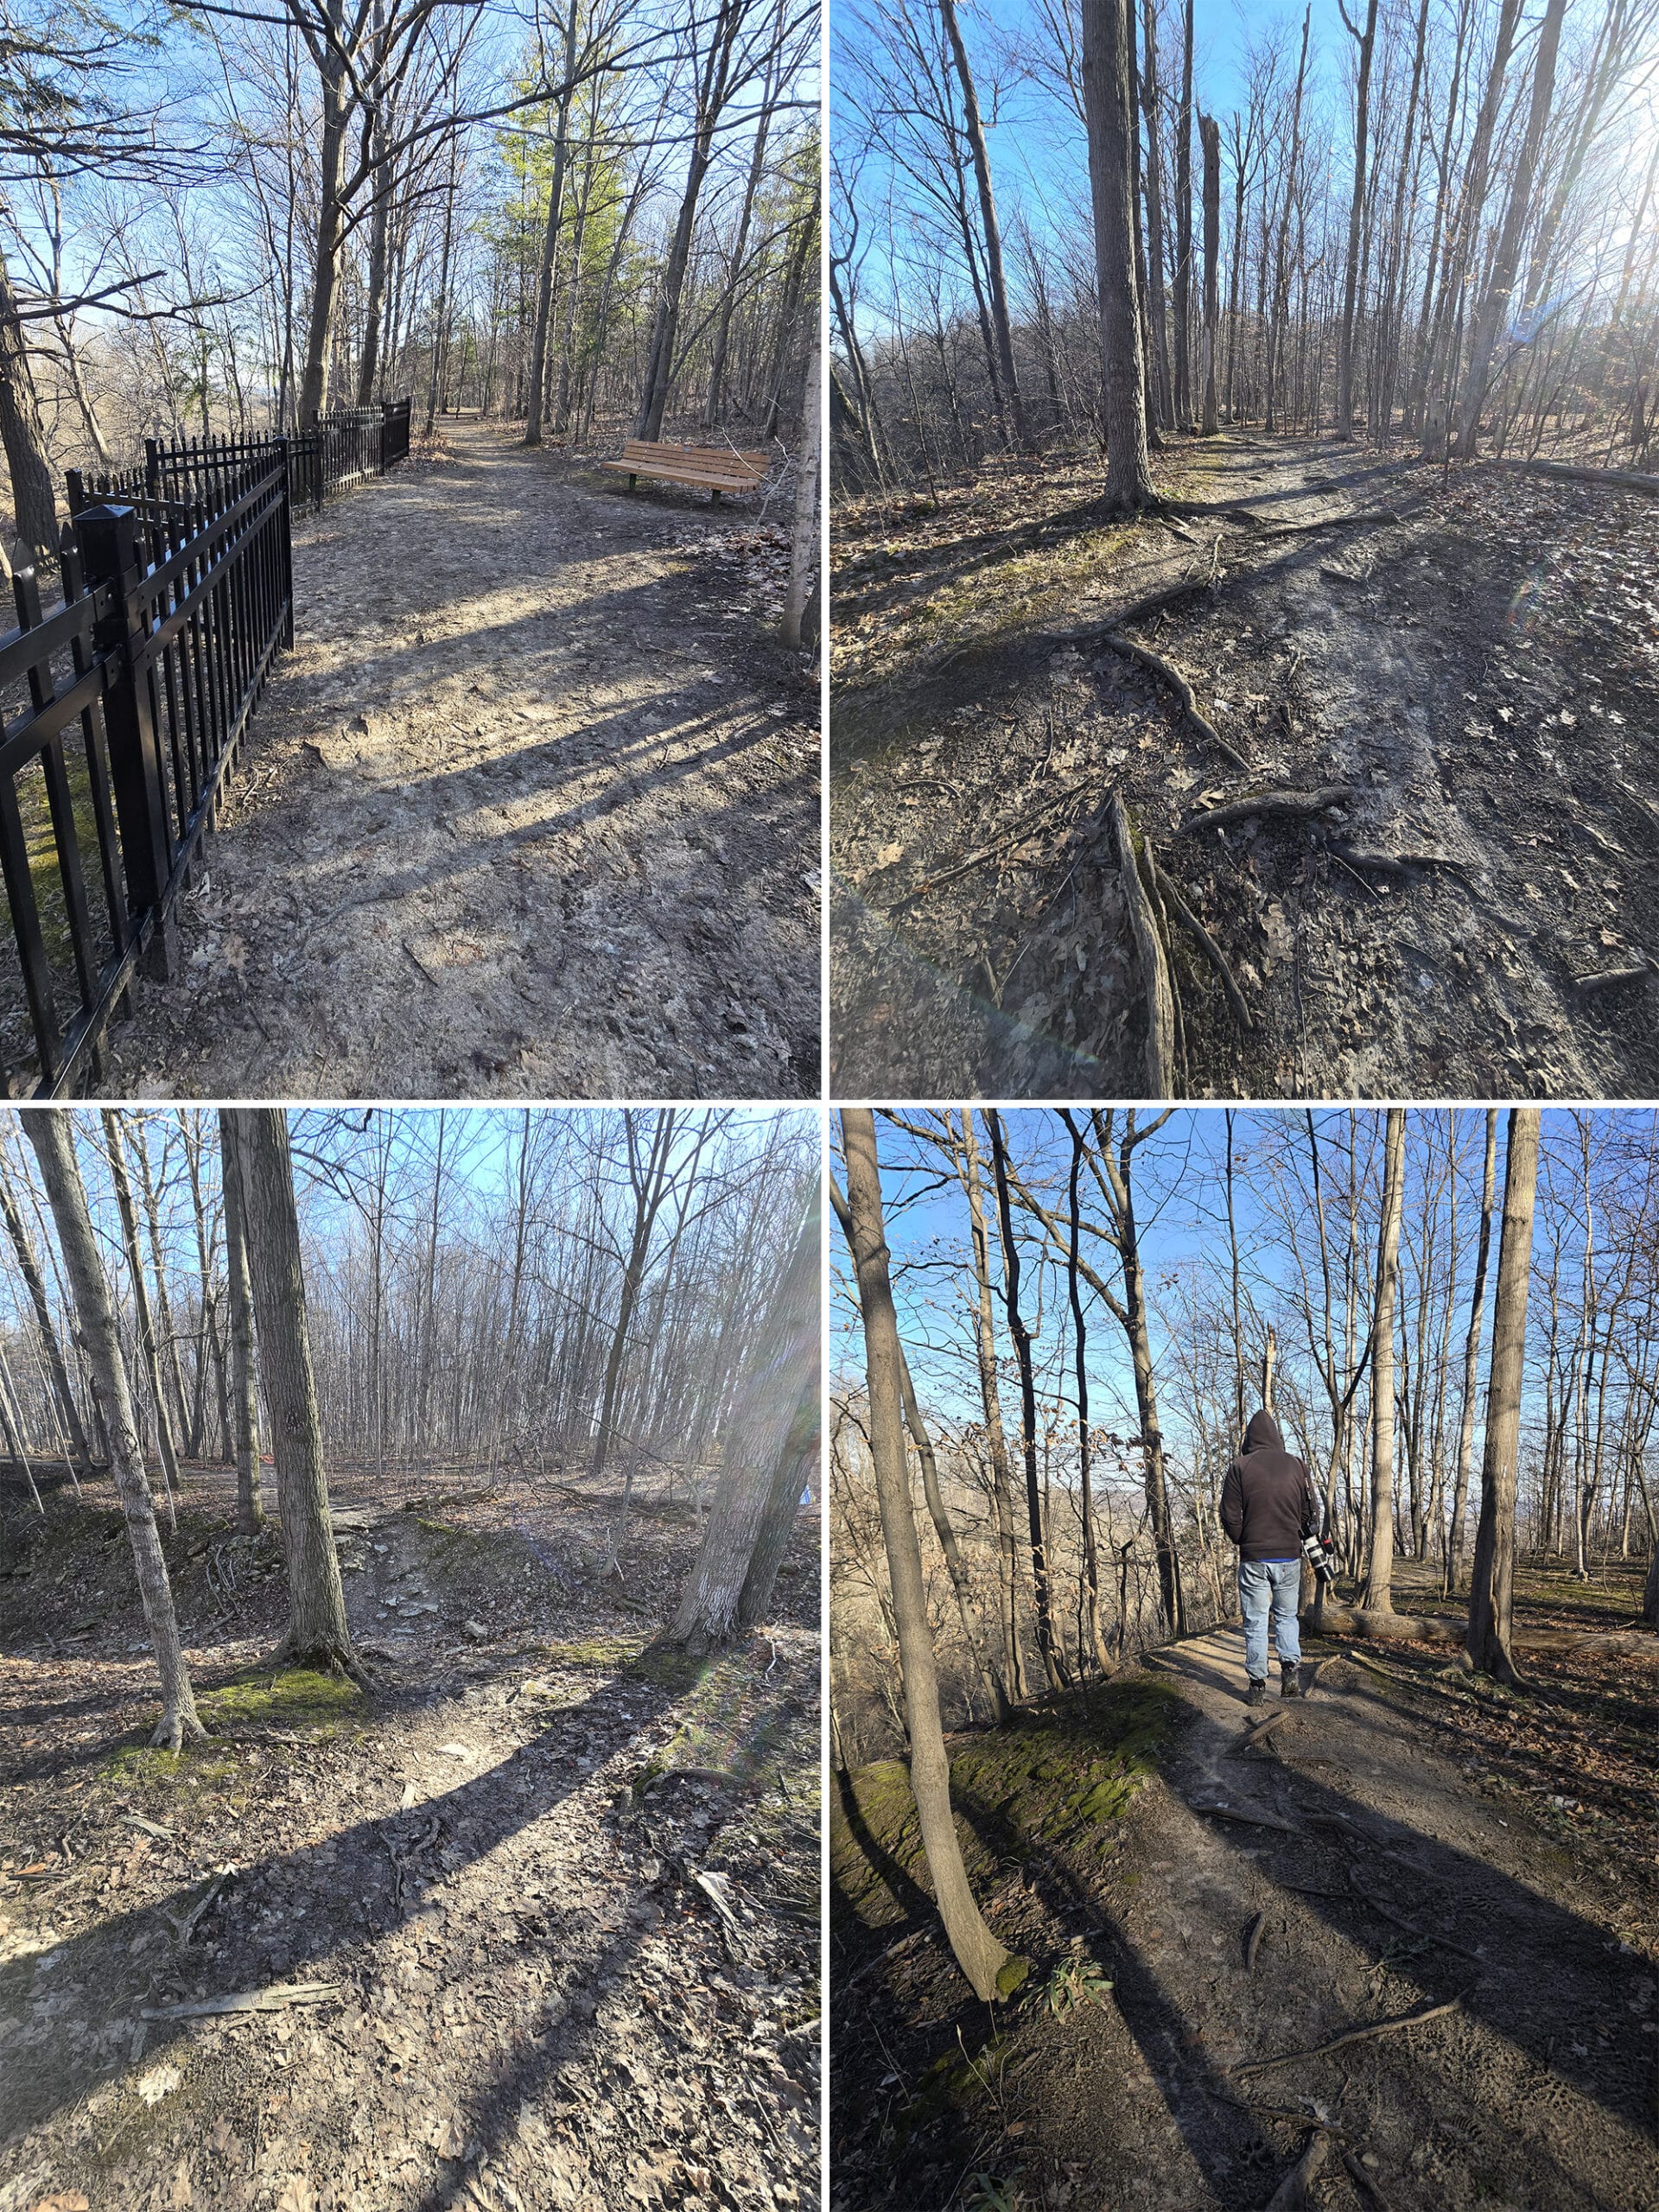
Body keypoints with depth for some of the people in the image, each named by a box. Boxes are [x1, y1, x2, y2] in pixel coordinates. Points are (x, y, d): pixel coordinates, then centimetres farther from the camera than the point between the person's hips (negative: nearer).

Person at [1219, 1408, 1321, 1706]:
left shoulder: (1240, 1467, -6)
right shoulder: (1296, 1466, 1)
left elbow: (1230, 1516, -6)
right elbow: (1311, 1513, 4)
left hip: (1253, 1558, -2)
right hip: (1289, 1558, 2)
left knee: (1255, 1623, 6)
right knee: (1286, 1616, 18)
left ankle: (1257, 1685, 7)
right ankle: (1291, 1667, 0)